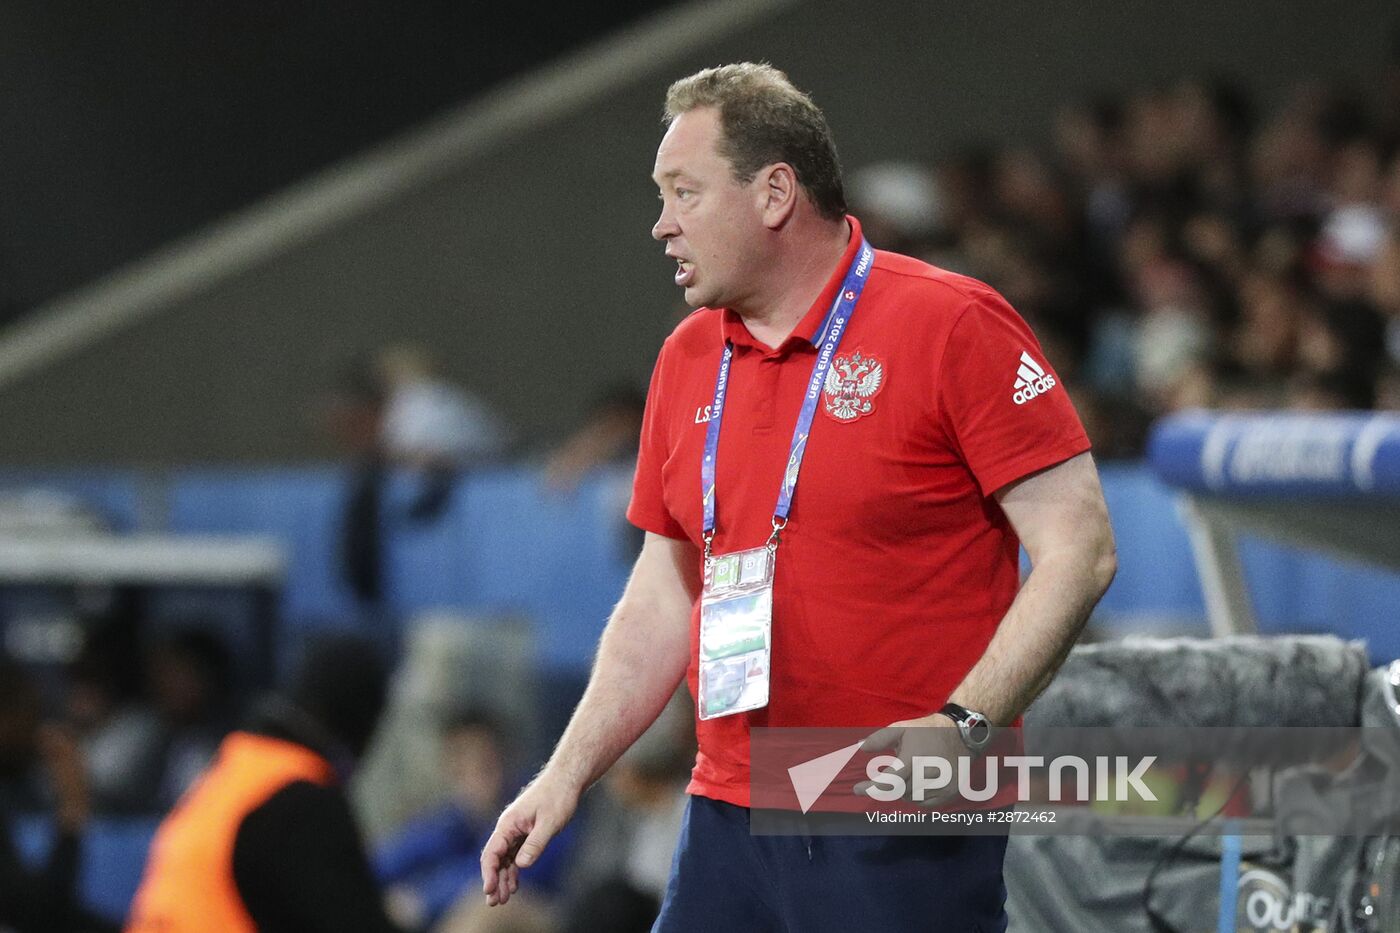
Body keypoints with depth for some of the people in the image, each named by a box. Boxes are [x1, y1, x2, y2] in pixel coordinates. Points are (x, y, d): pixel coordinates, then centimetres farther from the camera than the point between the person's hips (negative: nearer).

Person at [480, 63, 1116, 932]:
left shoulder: (952, 326, -8)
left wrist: (962, 725, -21)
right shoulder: (687, 361, 13)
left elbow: (1079, 549, -11)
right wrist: (567, 774, 11)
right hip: (728, 824, 6)